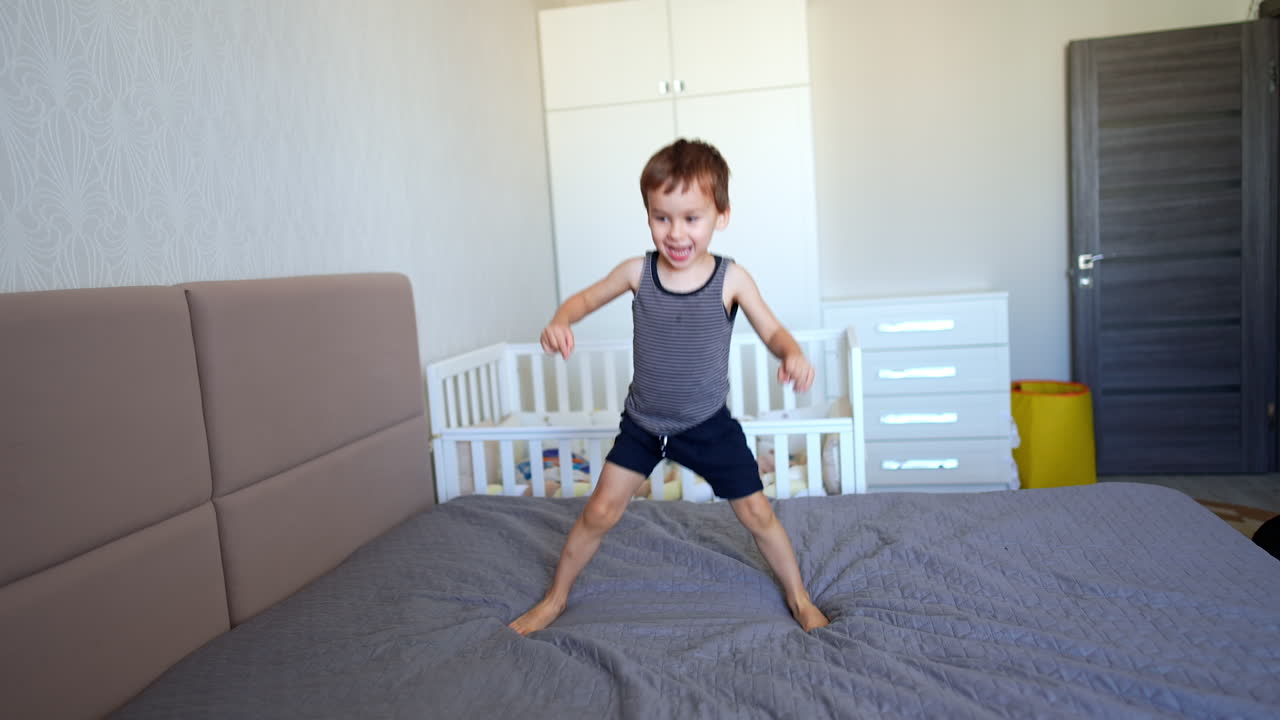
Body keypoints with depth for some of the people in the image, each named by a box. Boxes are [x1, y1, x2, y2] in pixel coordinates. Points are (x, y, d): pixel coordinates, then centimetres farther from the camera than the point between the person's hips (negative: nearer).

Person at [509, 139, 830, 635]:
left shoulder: (731, 279, -16)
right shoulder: (637, 272, -12)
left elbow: (772, 331, -6)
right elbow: (585, 298, 3)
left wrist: (793, 354, -29)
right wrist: (560, 322, -19)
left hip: (710, 425, -1)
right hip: (643, 424, 1)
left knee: (757, 514, 7)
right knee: (600, 512, 4)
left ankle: (798, 597, 34)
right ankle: (555, 598, 27)